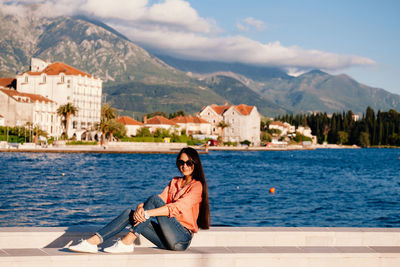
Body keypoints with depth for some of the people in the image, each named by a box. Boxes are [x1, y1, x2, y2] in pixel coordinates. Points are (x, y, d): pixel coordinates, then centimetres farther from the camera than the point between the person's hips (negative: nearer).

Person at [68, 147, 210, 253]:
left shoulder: (197, 186, -4)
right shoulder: (175, 182, 20)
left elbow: (177, 207, -20)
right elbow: (163, 199, 5)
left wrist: (147, 213, -29)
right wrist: (140, 207, -17)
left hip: (182, 239, -7)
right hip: (168, 239, 7)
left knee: (154, 199, -23)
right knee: (129, 213, -9)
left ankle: (127, 242, -26)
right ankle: (92, 242, -22)